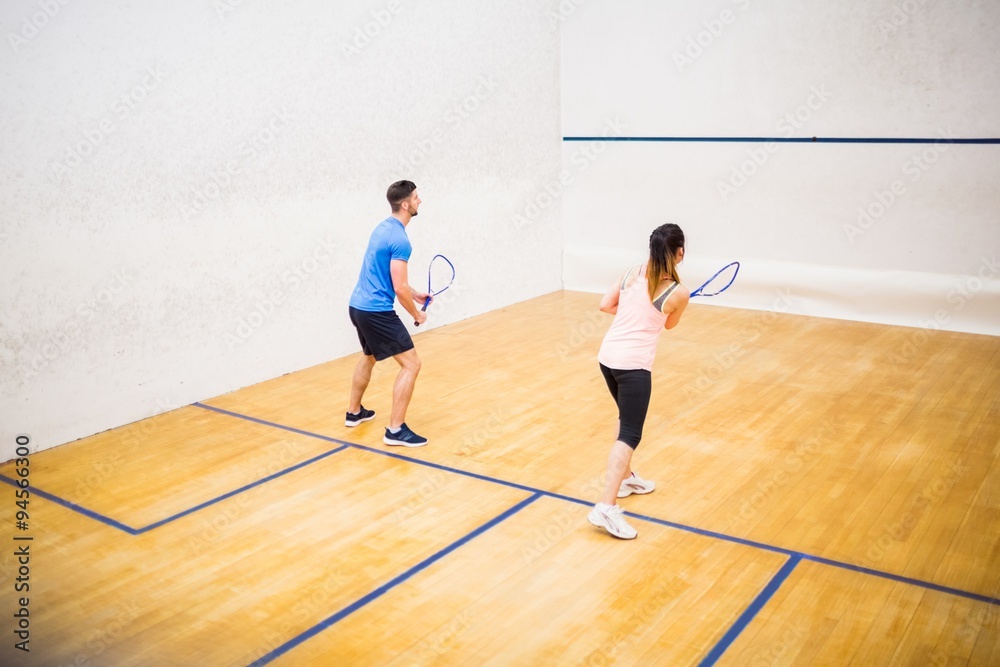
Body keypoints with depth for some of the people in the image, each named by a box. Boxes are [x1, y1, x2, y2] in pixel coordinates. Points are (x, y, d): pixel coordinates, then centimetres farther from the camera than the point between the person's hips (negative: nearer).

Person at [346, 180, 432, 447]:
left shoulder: (383, 227, 11)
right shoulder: (399, 239, -19)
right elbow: (399, 288, -20)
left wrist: (415, 294, 23)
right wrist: (417, 314, -5)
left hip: (358, 305, 10)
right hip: (377, 311, -10)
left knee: (369, 357, 31)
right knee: (411, 364, -6)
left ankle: (354, 412, 43)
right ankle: (396, 429, -5)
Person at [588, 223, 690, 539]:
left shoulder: (633, 273, 6)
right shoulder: (679, 292, -6)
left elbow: (605, 304, 9)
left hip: (608, 355, 7)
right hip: (633, 364, -7)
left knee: (626, 417, 28)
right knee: (630, 434, -7)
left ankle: (625, 478, 42)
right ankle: (606, 507, -17)